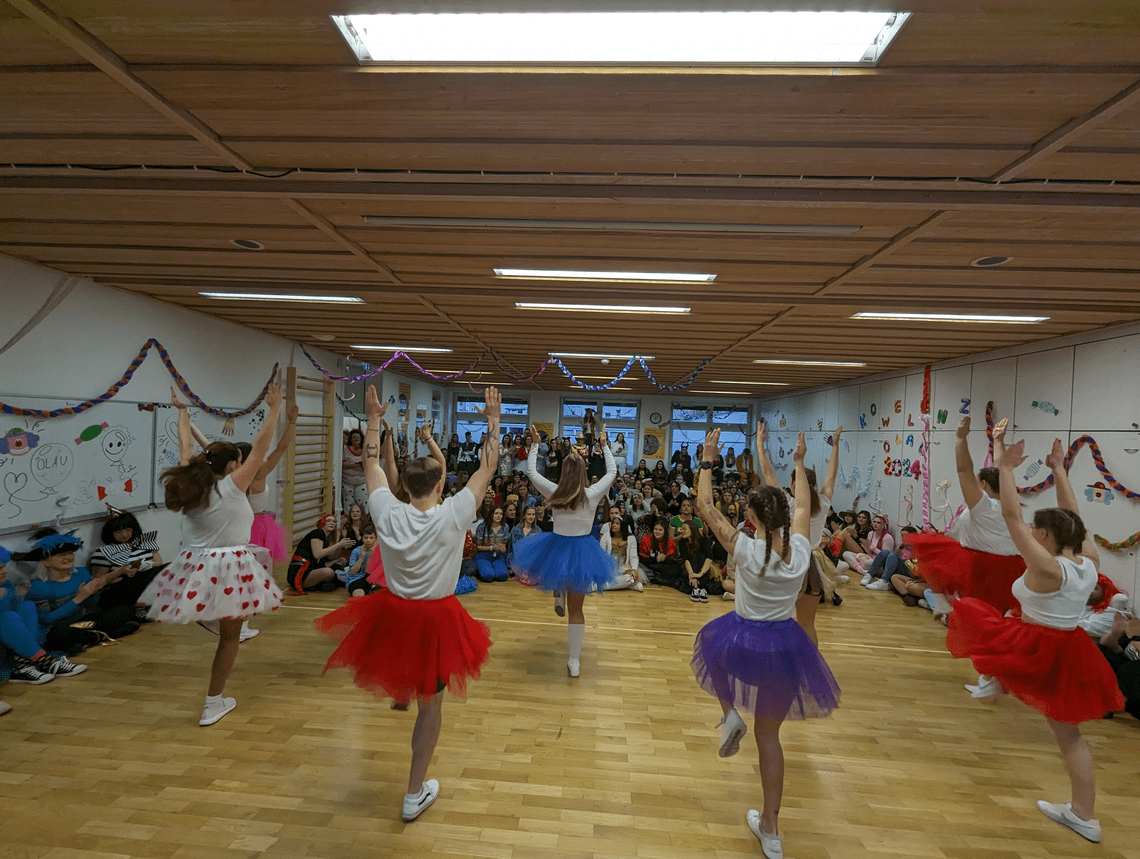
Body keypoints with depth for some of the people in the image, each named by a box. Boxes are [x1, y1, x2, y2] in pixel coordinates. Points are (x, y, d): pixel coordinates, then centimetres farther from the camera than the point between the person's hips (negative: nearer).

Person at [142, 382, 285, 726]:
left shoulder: (189, 485, 3)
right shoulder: (232, 487, -12)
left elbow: (186, 447, 17)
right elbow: (260, 447, -15)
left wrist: (182, 411, 30)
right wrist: (274, 408, -10)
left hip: (195, 567, 6)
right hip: (229, 569, -6)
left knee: (228, 630, 23)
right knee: (229, 635, 10)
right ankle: (213, 703, 18)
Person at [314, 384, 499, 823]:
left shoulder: (388, 515, -14)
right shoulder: (452, 515, -20)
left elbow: (371, 464, 1)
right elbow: (486, 469, -11)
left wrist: (373, 419, 10)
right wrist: (493, 420, -2)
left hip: (392, 613, 2)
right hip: (437, 619, -2)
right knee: (430, 704, 16)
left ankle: (398, 690, 65)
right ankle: (415, 794, 32)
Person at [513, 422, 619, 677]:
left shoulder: (553, 493, -13)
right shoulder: (593, 494, -13)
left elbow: (531, 471, 3)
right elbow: (612, 472, 4)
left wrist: (535, 444, 11)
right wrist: (604, 444, 11)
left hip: (557, 547, 0)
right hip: (583, 550, 0)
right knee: (576, 608, 11)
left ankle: (558, 598, 43)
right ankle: (574, 660, 19)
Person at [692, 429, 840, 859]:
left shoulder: (746, 549, -20)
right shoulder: (800, 548, -10)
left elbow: (705, 507, -12)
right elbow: (804, 506, 10)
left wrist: (707, 460, -6)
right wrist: (799, 462, 21)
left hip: (743, 642, -3)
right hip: (786, 646, 4)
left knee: (715, 642, 35)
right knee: (769, 734, 20)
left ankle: (731, 715, 16)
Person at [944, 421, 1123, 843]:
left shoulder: (1046, 567, -23)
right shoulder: (1090, 561, -4)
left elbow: (1011, 516, -28)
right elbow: (1072, 518, 9)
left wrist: (1005, 466, -26)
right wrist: (1059, 470, 13)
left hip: (1035, 649, -7)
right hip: (1072, 652, 7)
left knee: (968, 612, 10)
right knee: (1068, 732, 21)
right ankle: (1083, 814, 32)